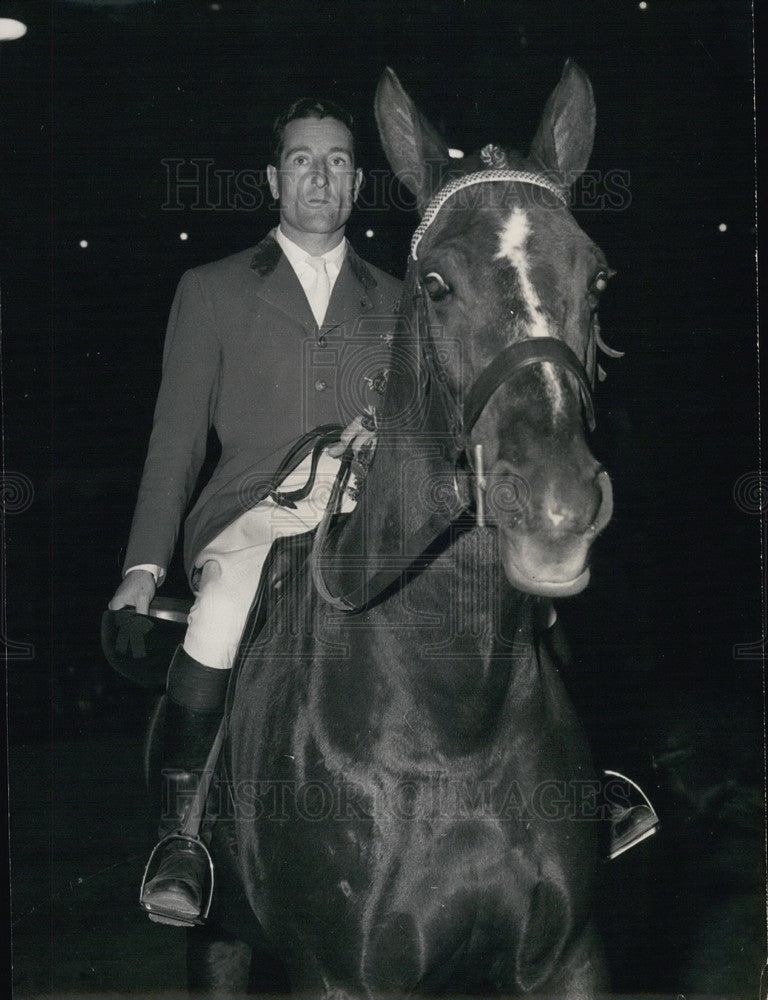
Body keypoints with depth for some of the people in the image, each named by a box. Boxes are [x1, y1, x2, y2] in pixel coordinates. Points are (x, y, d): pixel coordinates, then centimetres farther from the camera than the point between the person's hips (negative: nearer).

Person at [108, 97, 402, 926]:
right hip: (253, 518, -2)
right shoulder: (212, 291, 16)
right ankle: (181, 835, -21)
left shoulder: (394, 304, 22)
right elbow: (176, 438, 12)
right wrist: (144, 565, 3)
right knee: (223, 610, -35)